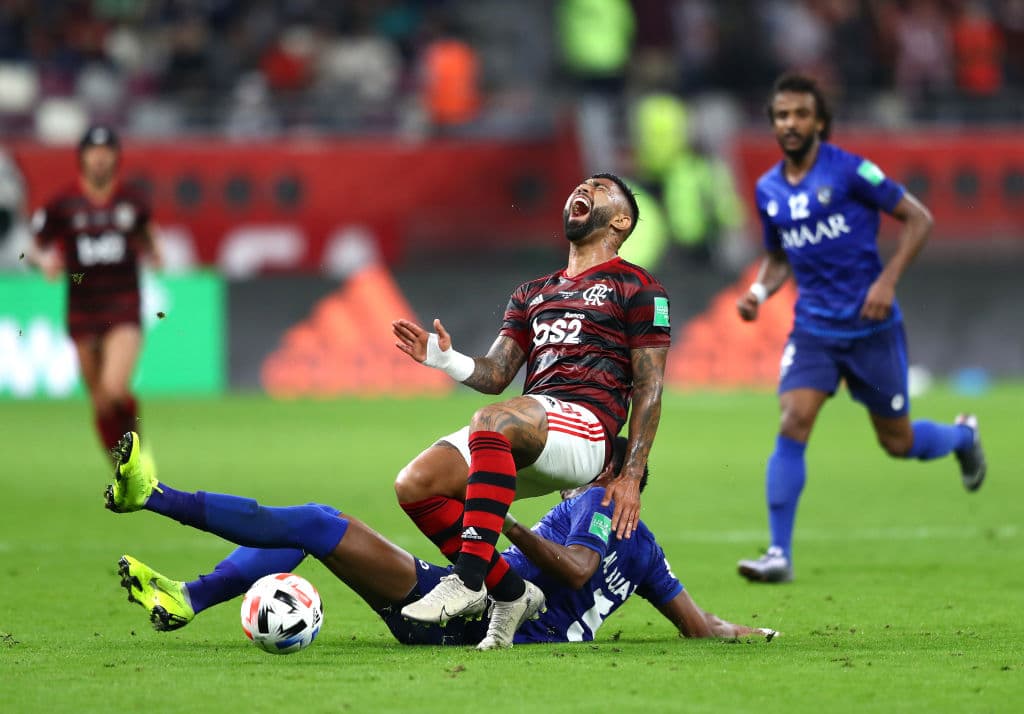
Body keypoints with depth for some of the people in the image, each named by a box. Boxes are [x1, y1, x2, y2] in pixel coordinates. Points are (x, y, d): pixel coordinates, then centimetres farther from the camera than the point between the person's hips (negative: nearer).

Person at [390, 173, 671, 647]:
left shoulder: (638, 289, 10)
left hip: (586, 426, -7)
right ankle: (510, 593, -11)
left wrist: (632, 476, -6)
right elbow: (496, 375, 20)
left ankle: (469, 578, -42)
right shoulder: (533, 295, 30)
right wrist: (446, 359, -3)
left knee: (491, 423, -38)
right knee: (415, 483, -17)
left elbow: (649, 389, 3)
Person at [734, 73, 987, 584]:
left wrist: (887, 281, -16)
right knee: (793, 425, -17)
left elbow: (918, 219, -7)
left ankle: (962, 435, 44)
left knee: (898, 443, 8)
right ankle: (780, 554, -14)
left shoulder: (849, 171, -11)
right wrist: (760, 290, -1)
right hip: (813, 327, 3)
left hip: (871, 327, -3)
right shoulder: (768, 190, 5)